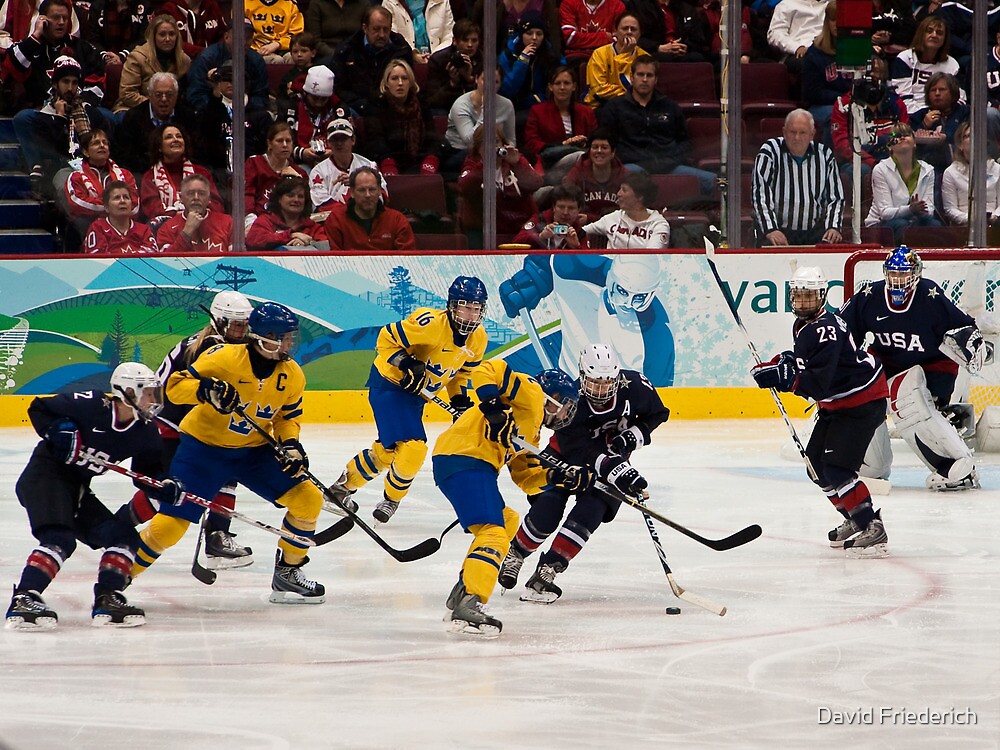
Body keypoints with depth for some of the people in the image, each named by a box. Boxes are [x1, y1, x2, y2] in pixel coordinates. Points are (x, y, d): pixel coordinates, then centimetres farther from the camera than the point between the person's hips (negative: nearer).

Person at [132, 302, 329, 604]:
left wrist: (291, 444, -9)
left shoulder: (292, 375, -4)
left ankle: (287, 573, 13)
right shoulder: (225, 357, -21)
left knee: (308, 499, -5)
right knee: (168, 526, -14)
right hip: (204, 446, -5)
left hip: (254, 451, 5)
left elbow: (287, 417, 11)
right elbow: (174, 386, -19)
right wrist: (206, 391, -38)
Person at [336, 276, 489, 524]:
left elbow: (462, 371, 14)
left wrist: (460, 398, 1)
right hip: (389, 383, -8)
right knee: (413, 447, -19)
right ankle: (391, 499, 5)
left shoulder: (478, 339, -4)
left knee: (387, 451, 17)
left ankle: (346, 483, 39)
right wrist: (405, 363, -32)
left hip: (416, 393, 8)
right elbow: (387, 338, -20)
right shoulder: (431, 323, -28)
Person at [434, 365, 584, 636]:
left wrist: (557, 477, 9)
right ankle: (469, 605, -35)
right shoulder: (530, 393, 3)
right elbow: (487, 370, -10)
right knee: (494, 533, -20)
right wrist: (494, 408, -20)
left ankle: (463, 591, 22)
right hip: (464, 458, -11)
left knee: (507, 521, 27)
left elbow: (525, 478, 23)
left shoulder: (531, 431, 30)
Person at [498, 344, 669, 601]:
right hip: (566, 457, -2)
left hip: (613, 458, 2)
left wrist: (634, 435, -19)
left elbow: (658, 413, -1)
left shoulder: (634, 385, -22)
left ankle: (546, 571, -14)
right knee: (546, 513, -16)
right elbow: (585, 454, -35)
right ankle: (515, 553, 14)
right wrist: (617, 472, -48)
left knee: (590, 512, -19)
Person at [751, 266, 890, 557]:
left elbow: (818, 384, -32)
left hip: (863, 402, -11)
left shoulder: (825, 329, -26)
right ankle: (854, 521, 27)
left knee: (836, 468, -20)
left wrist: (781, 376, -34)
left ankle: (873, 529, -20)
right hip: (836, 403, 11)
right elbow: (806, 361, 23)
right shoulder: (803, 325, 5)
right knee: (816, 465, 14)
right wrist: (785, 361, 3)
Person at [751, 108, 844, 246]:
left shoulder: (824, 155, 9)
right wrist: (771, 230, -21)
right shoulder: (769, 151, -1)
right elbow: (759, 195, -9)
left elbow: (835, 197, 13)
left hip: (814, 231, 3)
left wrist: (833, 228, -5)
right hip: (779, 229, -3)